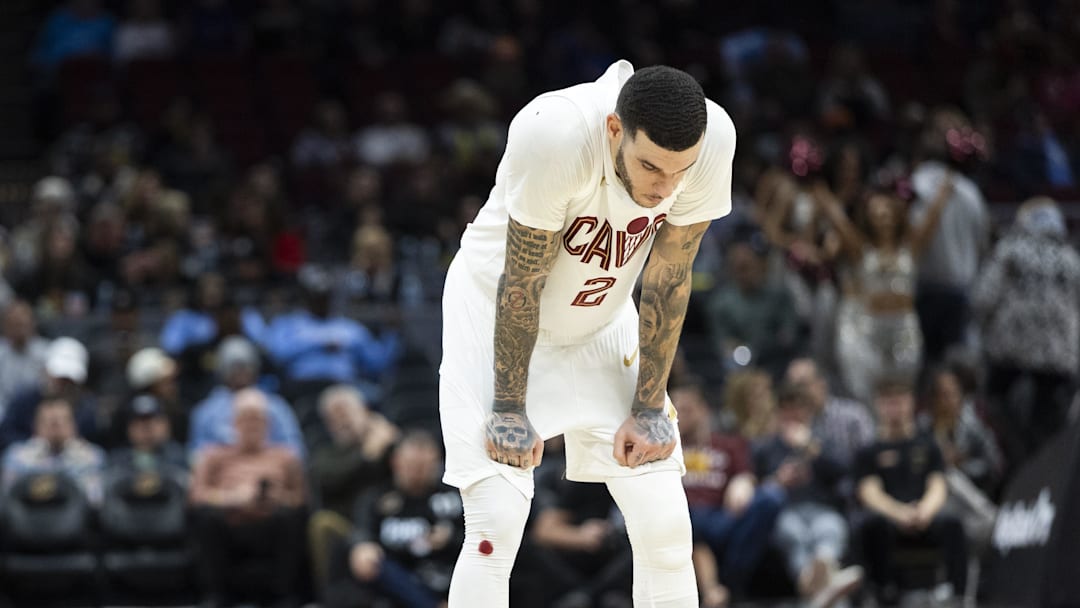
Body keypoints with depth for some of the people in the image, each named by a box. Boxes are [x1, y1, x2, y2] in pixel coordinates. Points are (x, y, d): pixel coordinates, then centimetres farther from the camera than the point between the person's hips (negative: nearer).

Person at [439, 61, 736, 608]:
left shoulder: (712, 141, -24)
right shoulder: (554, 135, -36)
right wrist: (508, 408, -17)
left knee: (665, 525, -3)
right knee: (497, 524, -16)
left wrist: (649, 407, -7)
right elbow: (521, 281, -24)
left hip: (602, 323, 4)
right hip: (497, 316, -4)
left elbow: (668, 280, -11)